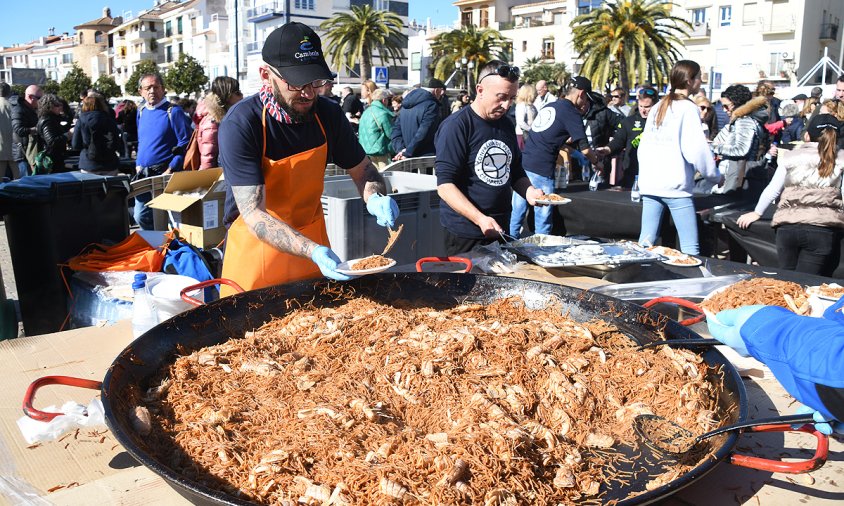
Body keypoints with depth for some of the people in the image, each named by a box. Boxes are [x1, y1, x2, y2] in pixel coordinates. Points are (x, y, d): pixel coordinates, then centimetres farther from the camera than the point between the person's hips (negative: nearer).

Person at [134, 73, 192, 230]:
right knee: (141, 217, 11)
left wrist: (170, 170, -17)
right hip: (143, 175, 7)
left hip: (164, 174, -7)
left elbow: (185, 143, -12)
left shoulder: (174, 112, -8)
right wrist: (138, 164, 14)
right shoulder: (141, 112, 14)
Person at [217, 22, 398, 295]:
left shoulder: (327, 113, -8)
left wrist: (375, 197, -20)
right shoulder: (240, 125, -23)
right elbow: (253, 214, -28)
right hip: (256, 246, -4)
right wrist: (313, 251, -42)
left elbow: (362, 169, 4)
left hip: (314, 241, 4)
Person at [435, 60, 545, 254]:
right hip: (465, 235, -7)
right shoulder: (456, 126, -14)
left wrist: (529, 191, -2)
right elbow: (445, 185, -19)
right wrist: (480, 219, -29)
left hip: (500, 229, 7)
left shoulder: (506, 125, 9)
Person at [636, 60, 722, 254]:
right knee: (690, 247, -4)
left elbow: (643, 145, 17)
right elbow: (696, 149, -12)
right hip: (674, 186, -7)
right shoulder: (688, 108, -6)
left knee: (646, 242, 8)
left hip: (649, 184, 7)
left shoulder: (657, 107, 14)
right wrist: (715, 176, 0)